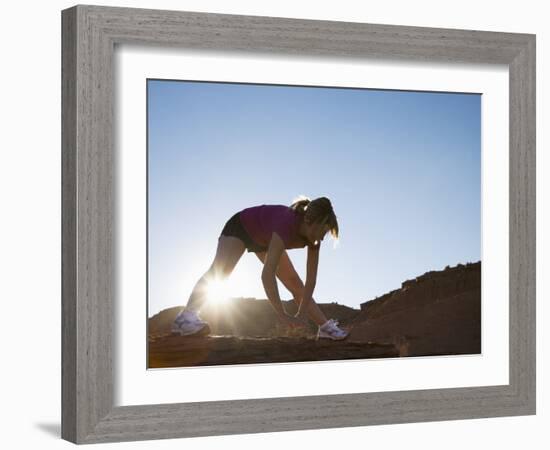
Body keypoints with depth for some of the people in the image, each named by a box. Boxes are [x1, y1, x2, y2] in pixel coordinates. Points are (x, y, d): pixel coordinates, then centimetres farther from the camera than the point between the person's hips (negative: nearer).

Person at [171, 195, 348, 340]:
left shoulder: (313, 236, -25)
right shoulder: (287, 224, -45)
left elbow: (311, 278, -20)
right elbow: (267, 274, -51)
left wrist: (302, 313, -29)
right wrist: (281, 314, -54)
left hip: (264, 240, 7)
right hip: (240, 226, -7)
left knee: (295, 283, 4)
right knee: (218, 271, -29)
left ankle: (325, 327, 11)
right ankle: (186, 316, -44)